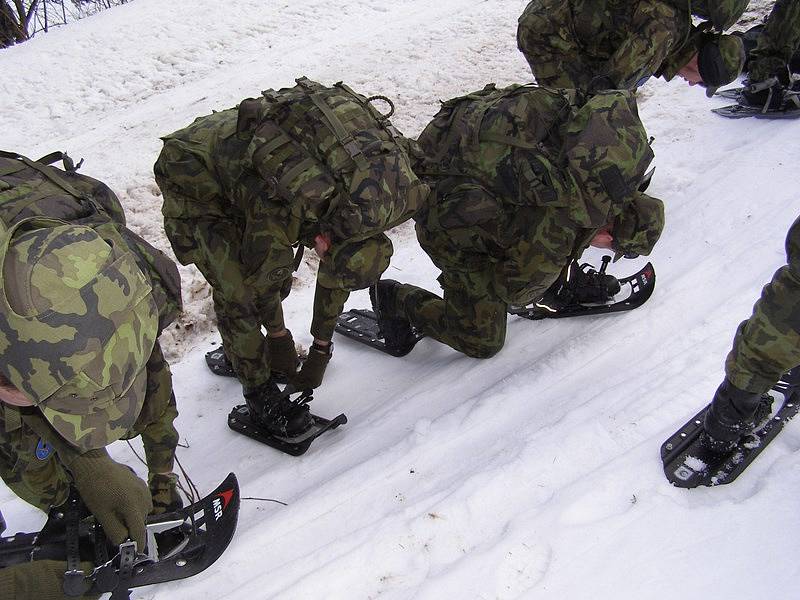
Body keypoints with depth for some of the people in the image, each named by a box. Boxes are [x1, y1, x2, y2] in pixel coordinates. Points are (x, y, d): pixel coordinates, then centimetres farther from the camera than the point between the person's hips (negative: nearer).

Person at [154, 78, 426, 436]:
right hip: (188, 171, -7)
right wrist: (278, 337, -3)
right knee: (238, 288, -12)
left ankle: (243, 349, 33)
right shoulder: (282, 214, -38)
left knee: (277, 270, 9)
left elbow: (336, 275, -3)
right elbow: (257, 282, -19)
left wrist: (321, 348, 4)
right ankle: (260, 393, 5)